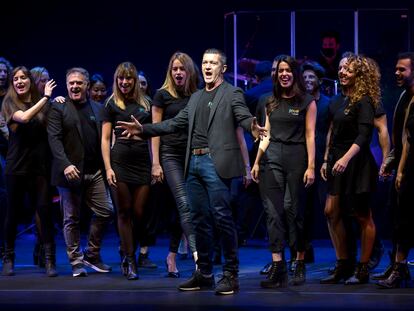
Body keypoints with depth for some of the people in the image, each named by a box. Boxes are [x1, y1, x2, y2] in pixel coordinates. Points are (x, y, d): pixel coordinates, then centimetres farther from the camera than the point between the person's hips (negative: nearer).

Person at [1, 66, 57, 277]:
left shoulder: (43, 104, 7)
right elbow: (23, 117, -18)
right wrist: (45, 97, -13)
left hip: (40, 166, 1)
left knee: (44, 210, -6)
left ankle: (50, 260, -3)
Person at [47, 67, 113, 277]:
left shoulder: (97, 109, 14)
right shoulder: (58, 108, -1)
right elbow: (54, 138, -10)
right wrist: (65, 165, -22)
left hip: (95, 171, 4)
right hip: (70, 171, -4)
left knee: (105, 211, 2)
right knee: (72, 219, 3)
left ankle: (92, 255, 18)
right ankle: (76, 262, 13)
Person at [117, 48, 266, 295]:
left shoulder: (232, 94, 1)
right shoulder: (196, 97, 20)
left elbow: (244, 117, -14)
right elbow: (176, 123, 20)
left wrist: (253, 127, -38)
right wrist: (143, 129, 14)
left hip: (216, 163, -7)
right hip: (194, 163, 7)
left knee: (222, 217, -9)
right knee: (200, 219, 10)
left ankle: (230, 274, -1)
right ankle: (204, 273, 18)